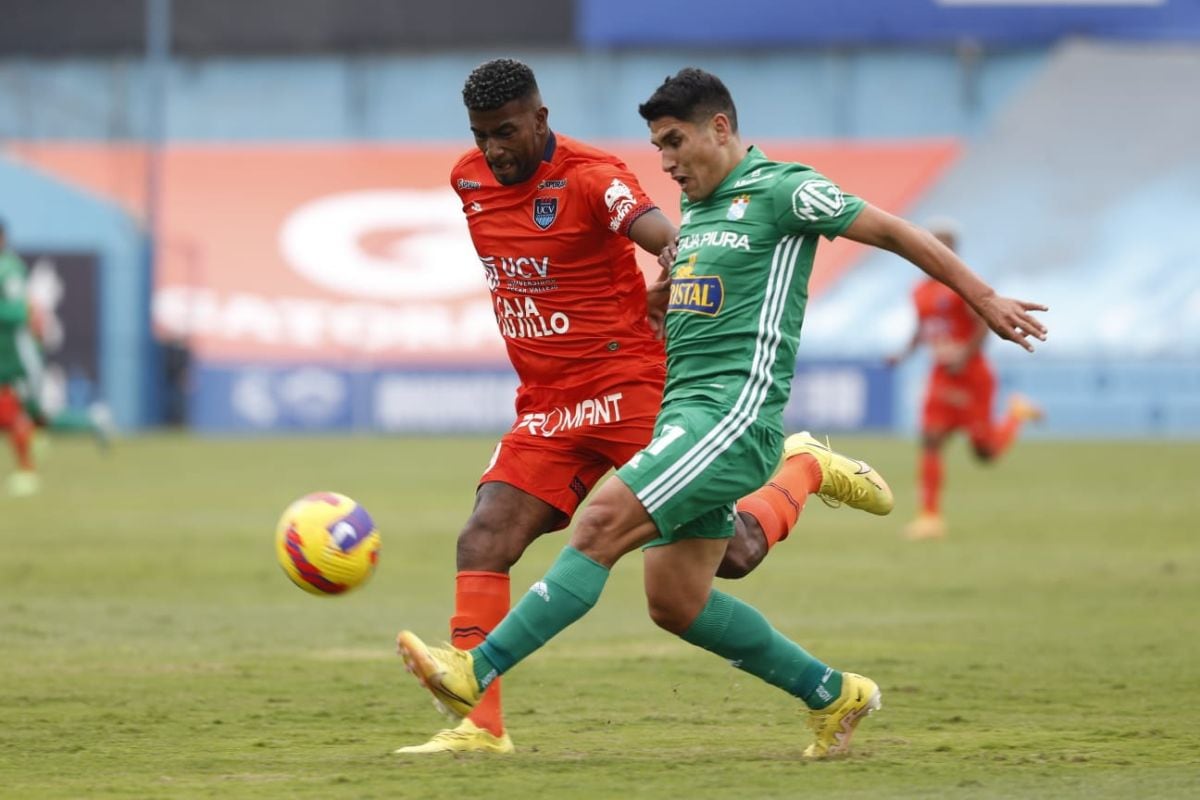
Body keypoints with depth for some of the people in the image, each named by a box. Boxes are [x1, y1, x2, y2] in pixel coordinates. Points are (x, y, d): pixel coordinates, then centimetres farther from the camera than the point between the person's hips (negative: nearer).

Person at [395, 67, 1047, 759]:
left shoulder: (781, 190, -4)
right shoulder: (696, 209, 21)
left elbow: (895, 232, 0)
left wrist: (985, 300, 1)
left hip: (737, 412, -9)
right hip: (685, 412, 9)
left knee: (603, 524, -21)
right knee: (676, 601, 3)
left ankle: (478, 671, -25)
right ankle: (834, 696, 17)